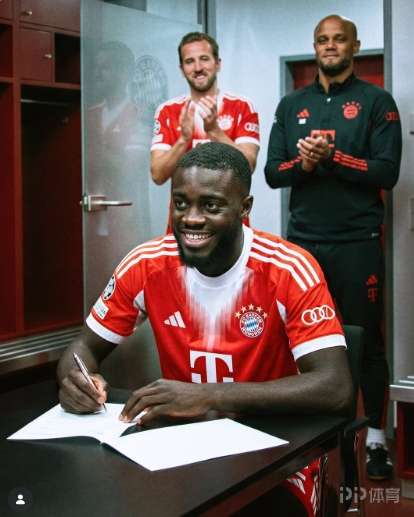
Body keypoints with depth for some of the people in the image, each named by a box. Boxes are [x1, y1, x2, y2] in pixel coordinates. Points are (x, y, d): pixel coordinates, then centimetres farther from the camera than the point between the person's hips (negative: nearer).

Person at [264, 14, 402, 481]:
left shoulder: (376, 101, 2)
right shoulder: (291, 105, 13)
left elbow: (388, 172, -8)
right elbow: (272, 173, 7)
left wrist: (332, 155, -17)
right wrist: (302, 163, -13)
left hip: (357, 242, -3)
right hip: (303, 241, 3)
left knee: (366, 340, 4)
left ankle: (376, 438, 14)